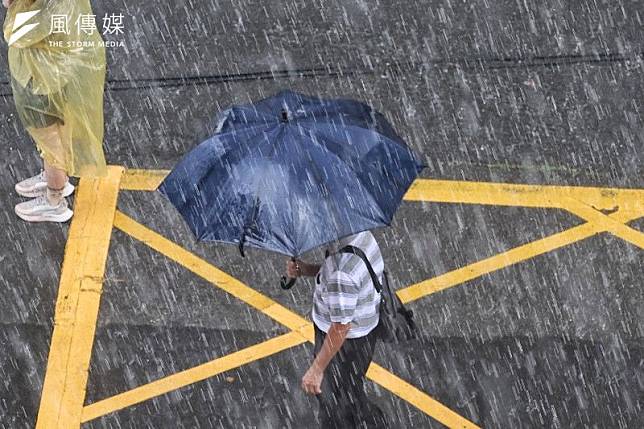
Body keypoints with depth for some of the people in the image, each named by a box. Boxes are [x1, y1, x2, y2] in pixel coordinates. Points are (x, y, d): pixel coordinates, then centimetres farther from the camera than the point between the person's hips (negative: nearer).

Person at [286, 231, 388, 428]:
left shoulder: (340, 275, -39)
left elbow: (341, 327, -30)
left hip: (345, 343, -9)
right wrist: (305, 269, -9)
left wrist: (316, 369, -19)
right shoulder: (360, 233, -12)